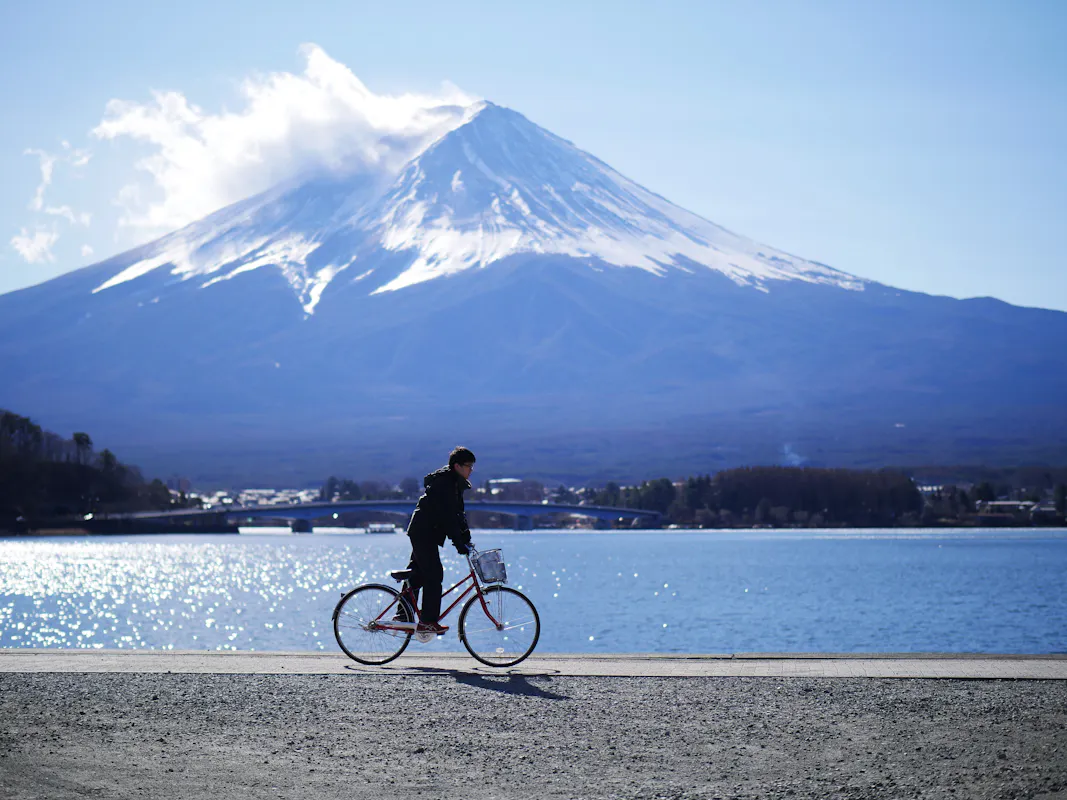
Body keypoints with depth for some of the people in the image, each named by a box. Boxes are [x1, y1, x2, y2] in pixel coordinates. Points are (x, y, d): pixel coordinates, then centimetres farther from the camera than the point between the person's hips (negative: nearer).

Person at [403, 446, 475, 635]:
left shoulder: (455, 483, 13)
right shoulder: (444, 482, -19)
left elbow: (457, 513, 18)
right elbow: (447, 516, -25)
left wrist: (465, 536, 9)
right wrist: (459, 543, -27)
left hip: (424, 533, 11)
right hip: (424, 533, -11)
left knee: (418, 574, 16)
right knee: (434, 575, -13)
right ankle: (427, 623, -12)